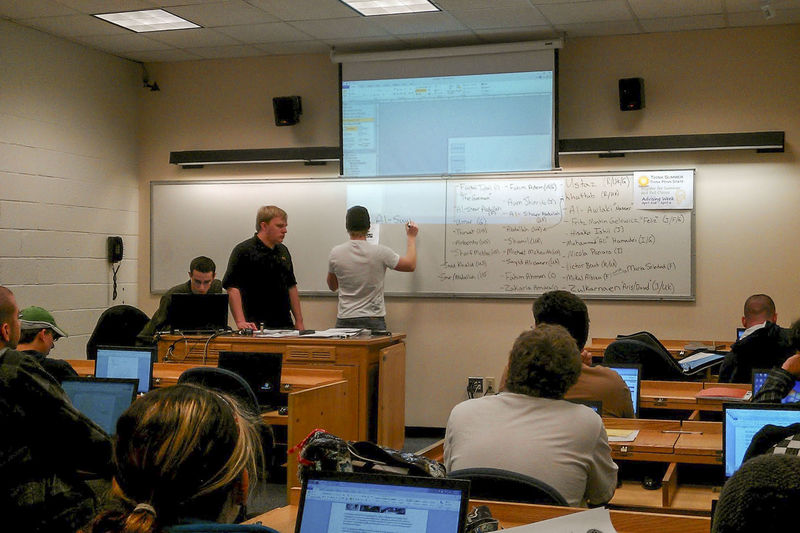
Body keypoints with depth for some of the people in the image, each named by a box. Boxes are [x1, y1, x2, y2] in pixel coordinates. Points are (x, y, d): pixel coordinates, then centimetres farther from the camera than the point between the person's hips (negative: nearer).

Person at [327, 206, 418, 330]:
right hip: (373, 321, -2)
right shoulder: (380, 252, -8)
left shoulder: (335, 253, -2)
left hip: (344, 321, 2)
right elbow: (410, 265, 7)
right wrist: (411, 237, 21)